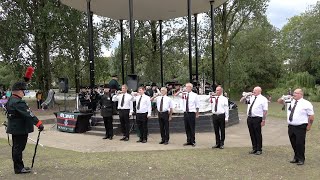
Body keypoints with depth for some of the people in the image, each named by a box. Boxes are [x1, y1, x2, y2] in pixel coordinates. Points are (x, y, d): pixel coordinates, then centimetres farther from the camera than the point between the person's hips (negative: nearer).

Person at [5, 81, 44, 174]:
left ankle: (18, 166, 28)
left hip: (15, 129, 11)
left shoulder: (10, 100, 10)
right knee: (18, 148, -2)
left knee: (16, 148, 17)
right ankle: (19, 168, 8)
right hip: (20, 129, -11)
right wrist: (39, 123, -26)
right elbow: (28, 114, -27)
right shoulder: (18, 102, -23)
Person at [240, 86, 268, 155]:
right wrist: (246, 96, 2)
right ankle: (254, 148, 23)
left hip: (257, 119, -6)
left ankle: (259, 150, 14)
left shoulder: (263, 99, -4)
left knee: (258, 134, 1)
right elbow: (241, 100, 19)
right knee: (252, 134, 11)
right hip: (249, 118, 6)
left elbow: (265, 111, -8)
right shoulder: (251, 97, 13)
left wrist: (263, 120, -14)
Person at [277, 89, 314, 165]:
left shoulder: (306, 104, -6)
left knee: (300, 143, -1)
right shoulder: (290, 101, 8)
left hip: (300, 127, -5)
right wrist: (283, 98, -9)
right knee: (293, 143, 14)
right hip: (291, 127, 5)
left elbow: (311, 116, -4)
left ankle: (301, 159, 16)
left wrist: (309, 126, -5)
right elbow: (279, 101, 13)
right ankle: (296, 157, 30)